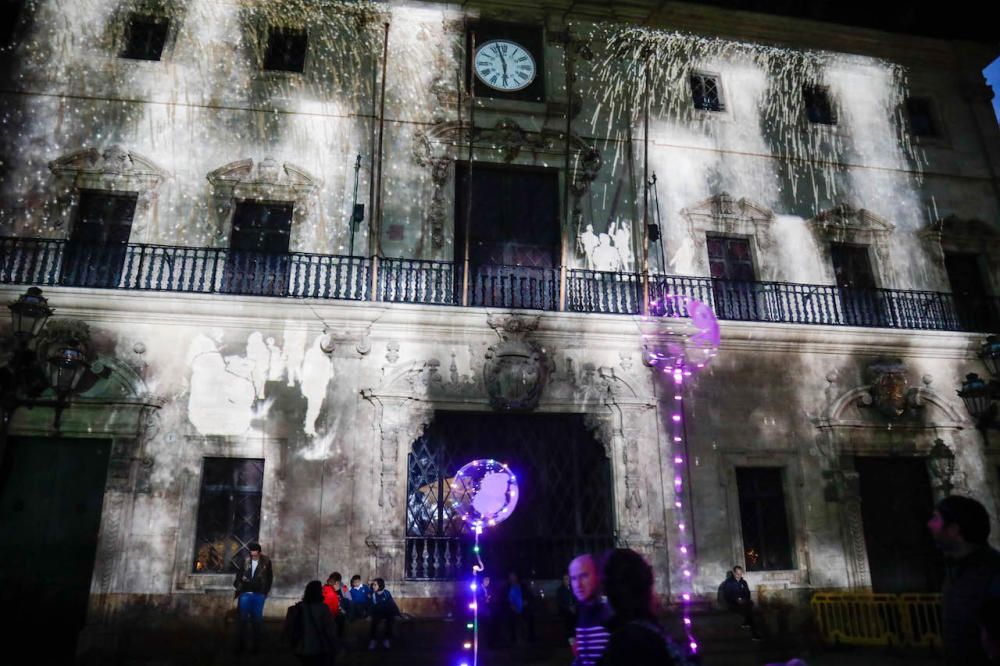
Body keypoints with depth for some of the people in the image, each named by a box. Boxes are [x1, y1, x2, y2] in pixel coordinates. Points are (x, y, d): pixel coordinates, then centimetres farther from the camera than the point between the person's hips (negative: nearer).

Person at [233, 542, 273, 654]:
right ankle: (241, 643, 12)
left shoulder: (265, 562, 0)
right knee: (243, 619, 3)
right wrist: (238, 590, -3)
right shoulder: (245, 561, 4)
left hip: (258, 595, -1)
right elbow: (239, 576, 7)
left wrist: (265, 592, -5)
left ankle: (255, 644, 12)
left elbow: (269, 578, 1)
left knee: (256, 620, 4)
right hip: (245, 594, 1)